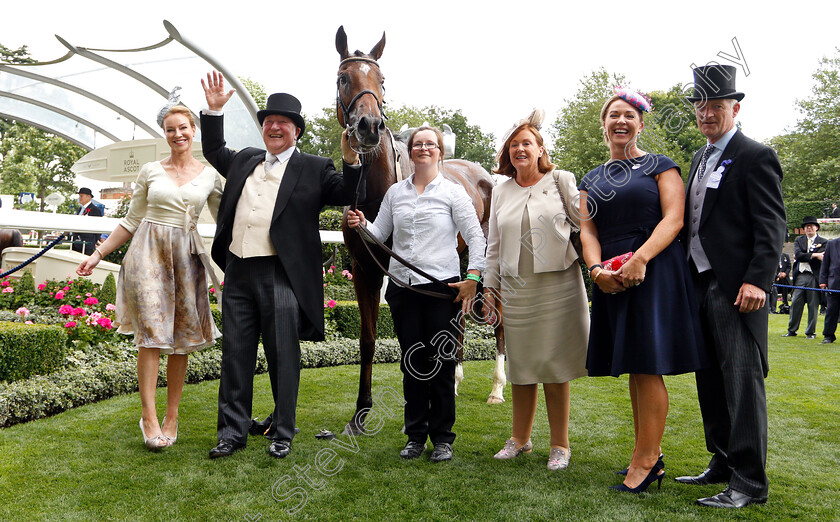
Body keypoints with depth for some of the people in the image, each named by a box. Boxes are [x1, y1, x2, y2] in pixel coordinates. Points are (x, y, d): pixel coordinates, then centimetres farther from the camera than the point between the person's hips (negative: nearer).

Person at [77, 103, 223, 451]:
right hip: (149, 253, -1)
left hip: (186, 258, 1)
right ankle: (149, 418, 0)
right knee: (151, 335, -7)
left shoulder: (209, 175, 8)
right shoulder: (150, 171, 7)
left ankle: (172, 416, 13)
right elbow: (131, 220, 12)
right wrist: (98, 254, 7)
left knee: (182, 338, 3)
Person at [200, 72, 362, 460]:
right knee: (235, 356, 10)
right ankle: (232, 432, 22)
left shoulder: (314, 169, 4)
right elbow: (214, 152, 34)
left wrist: (351, 159, -18)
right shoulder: (245, 160, 18)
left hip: (281, 277, -5)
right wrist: (213, 110, 25)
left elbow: (348, 195, -4)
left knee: (283, 358, 4)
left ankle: (282, 434, 18)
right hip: (237, 273, 5)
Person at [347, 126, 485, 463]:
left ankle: (442, 437, 17)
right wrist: (360, 225, -7)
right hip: (403, 288, 3)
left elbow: (475, 237, -1)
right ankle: (415, 435, 21)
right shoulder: (395, 192, 11)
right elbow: (379, 233, 14)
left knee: (442, 363, 2)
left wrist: (473, 276, -11)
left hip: (442, 287, -3)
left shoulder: (453, 192, 1)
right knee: (412, 362, 8)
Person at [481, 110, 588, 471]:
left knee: (554, 366, 2)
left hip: (558, 285, -3)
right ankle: (520, 438, 27)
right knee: (520, 366, 10)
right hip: (515, 289, 3)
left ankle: (560, 445, 17)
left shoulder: (561, 181, 2)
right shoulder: (501, 191, 12)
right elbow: (494, 247, 14)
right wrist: (490, 287, 11)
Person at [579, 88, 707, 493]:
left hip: (654, 274, -5)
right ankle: (651, 457, 19)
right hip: (612, 281, 5)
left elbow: (673, 219, -8)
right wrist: (597, 269, -11)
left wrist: (640, 258, -22)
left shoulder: (660, 166, 4)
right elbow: (587, 230, 8)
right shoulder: (592, 179, 17)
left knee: (647, 366, -8)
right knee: (634, 370, 9)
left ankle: (644, 460, 1)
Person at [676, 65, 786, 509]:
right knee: (710, 381, 14)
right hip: (699, 284, 8)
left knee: (742, 381, -4)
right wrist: (684, 278, 13)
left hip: (735, 288, -8)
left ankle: (749, 482, 5)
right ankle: (723, 463, 27)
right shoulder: (699, 159, 19)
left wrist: (757, 280, -20)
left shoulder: (755, 156, -5)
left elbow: (771, 225, -11)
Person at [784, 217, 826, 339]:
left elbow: (821, 258, -9)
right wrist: (813, 255, -13)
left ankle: (811, 332, 12)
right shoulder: (799, 240, 13)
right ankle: (792, 330, 10)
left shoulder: (823, 242, 6)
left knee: (813, 305, 2)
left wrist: (803, 256, -6)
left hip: (814, 277, -2)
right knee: (795, 303, 2)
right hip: (800, 276, 2)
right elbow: (798, 255, -3)